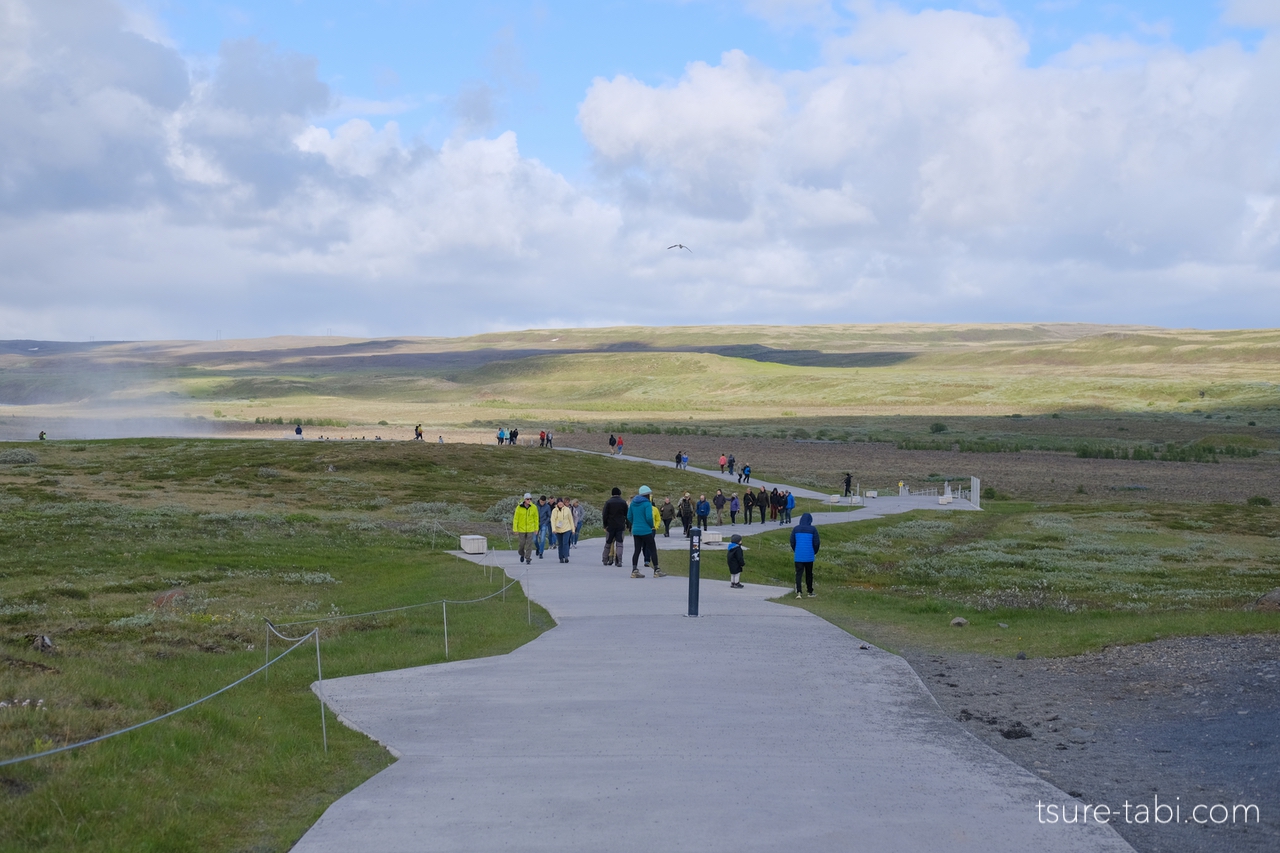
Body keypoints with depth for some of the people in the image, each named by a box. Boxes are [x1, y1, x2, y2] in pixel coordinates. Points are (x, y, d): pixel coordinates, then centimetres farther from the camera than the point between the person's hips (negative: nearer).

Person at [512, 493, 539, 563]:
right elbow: (515, 519, -6)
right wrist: (515, 529, -8)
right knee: (521, 544, 5)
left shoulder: (534, 507, -5)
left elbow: (536, 518, 4)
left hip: (530, 529, 0)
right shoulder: (519, 507, -9)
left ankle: (528, 558, 2)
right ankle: (522, 554, 33)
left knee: (529, 544, -6)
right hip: (521, 529, 0)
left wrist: (536, 529, 3)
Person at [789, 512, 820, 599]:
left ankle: (798, 592, -14)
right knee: (809, 574, 12)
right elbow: (816, 543, -2)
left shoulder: (796, 529, 1)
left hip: (798, 556, 1)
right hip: (809, 556, -1)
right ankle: (810, 592, 22)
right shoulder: (813, 529, -5)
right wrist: (815, 552, 15)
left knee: (798, 574, 0)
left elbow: (792, 542, 6)